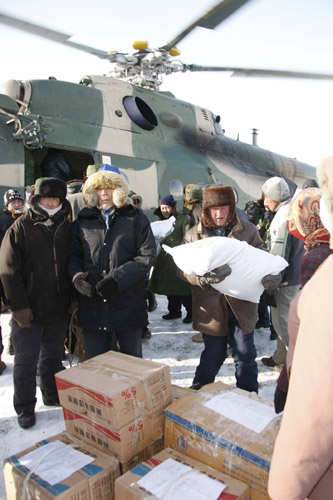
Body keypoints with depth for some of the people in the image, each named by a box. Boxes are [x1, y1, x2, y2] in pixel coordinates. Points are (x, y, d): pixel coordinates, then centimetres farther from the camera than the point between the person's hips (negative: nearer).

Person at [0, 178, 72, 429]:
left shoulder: (66, 227, 6)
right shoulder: (21, 227, -6)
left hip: (59, 308, 4)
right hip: (29, 310, -4)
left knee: (53, 355, 19)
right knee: (26, 360, 8)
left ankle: (53, 396, 38)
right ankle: (25, 408, 25)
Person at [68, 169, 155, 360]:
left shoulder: (136, 218, -1)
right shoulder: (83, 221, 8)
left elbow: (147, 255, -8)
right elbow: (73, 255, 11)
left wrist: (118, 279, -18)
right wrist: (77, 276, -10)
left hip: (128, 306, -2)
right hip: (93, 307, 2)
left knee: (132, 359, 16)